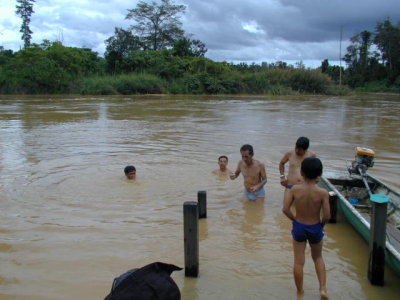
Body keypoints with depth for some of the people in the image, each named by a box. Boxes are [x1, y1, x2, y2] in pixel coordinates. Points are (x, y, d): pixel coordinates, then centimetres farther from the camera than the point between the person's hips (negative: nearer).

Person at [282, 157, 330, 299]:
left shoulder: (294, 189, -15)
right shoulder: (323, 193, -17)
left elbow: (285, 209, -16)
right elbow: (327, 216, -17)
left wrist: (294, 219, 1)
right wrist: (321, 224, 4)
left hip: (299, 227, 0)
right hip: (315, 228, 0)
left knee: (298, 261, 13)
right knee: (318, 258, 25)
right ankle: (323, 288, 17)